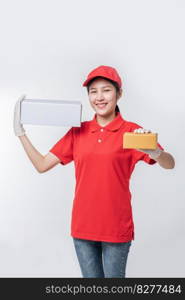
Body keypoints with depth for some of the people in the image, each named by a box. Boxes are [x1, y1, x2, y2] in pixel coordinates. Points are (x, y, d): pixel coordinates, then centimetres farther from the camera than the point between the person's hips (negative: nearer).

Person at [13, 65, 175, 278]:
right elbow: (42, 165, 4)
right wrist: (20, 132, -2)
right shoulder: (78, 132, 4)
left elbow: (169, 164, -15)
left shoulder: (131, 131, -7)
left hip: (116, 227, -3)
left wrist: (154, 152, -37)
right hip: (83, 226, 3)